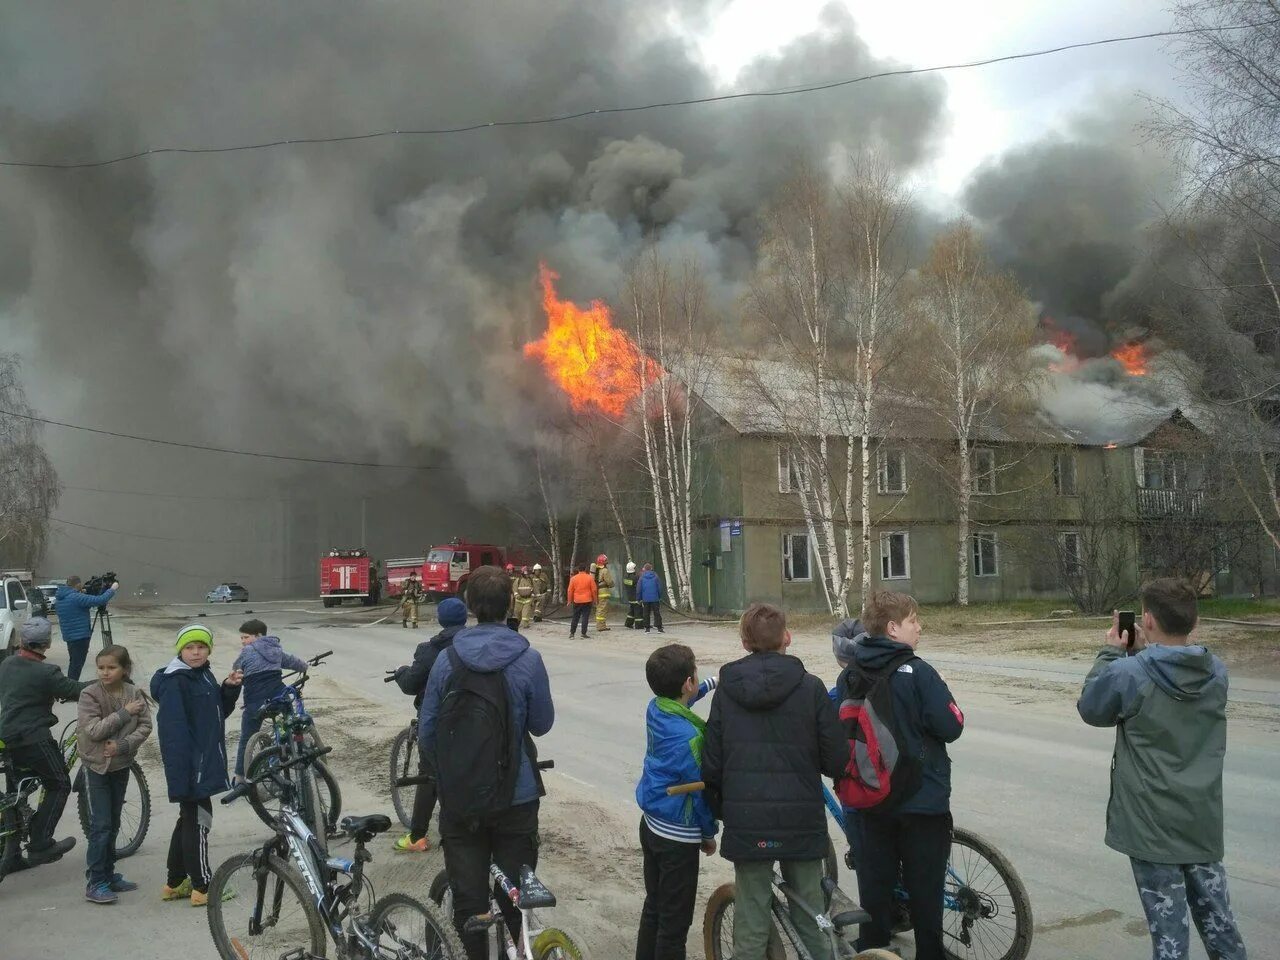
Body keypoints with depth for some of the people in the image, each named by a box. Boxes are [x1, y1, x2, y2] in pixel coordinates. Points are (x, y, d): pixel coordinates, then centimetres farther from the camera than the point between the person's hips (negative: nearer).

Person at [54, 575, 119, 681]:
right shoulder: (76, 597, -20)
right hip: (81, 635, -9)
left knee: (73, 663, 21)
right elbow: (100, 600, -24)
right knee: (77, 664, -3)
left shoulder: (59, 598, 7)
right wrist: (112, 589, -10)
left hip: (68, 635, 9)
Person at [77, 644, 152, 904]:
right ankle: (95, 883, 2)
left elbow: (145, 726, -6)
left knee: (113, 824, 13)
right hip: (96, 765, -4)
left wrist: (123, 745, -20)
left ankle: (108, 875, 24)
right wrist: (124, 713, -23)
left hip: (121, 765, 4)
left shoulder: (134, 694, -4)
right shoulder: (90, 694, -13)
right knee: (100, 825, -5)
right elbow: (93, 730, -20)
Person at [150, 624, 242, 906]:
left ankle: (175, 883, 29)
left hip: (206, 763, 10)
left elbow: (219, 712, 17)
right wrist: (182, 771, -27)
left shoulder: (204, 675, 10)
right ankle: (203, 888, 9)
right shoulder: (174, 682, -17)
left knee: (189, 820, 17)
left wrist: (230, 688, -1)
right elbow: (173, 729, -23)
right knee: (198, 822, -1)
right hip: (190, 766, -10)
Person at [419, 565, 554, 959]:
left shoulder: (447, 659, -6)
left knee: (468, 893, 13)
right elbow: (541, 724, -1)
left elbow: (426, 729, -1)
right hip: (515, 797, -1)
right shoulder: (527, 659, -11)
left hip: (458, 798, 1)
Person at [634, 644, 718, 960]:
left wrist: (713, 683, 32)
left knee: (654, 905, 22)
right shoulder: (689, 737, -28)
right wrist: (709, 833, -2)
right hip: (678, 837, -9)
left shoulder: (655, 709, -4)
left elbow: (680, 701, 22)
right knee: (675, 921, 2)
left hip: (651, 824, 9)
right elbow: (700, 790, -18)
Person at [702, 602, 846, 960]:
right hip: (801, 821, 0)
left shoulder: (726, 690, -3)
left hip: (746, 823, 1)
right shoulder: (809, 687, -7)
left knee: (751, 922, 9)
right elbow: (836, 760, -7)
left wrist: (722, 810, 15)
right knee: (809, 916, 15)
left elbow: (712, 764, -1)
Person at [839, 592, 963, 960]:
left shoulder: (848, 677, 1)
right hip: (921, 801, -4)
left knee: (875, 889, 13)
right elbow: (951, 728, -15)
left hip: (867, 804, 5)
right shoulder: (917, 672, -16)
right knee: (924, 890, 9)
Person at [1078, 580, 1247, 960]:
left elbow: (1090, 709, -1)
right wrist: (1144, 651, 9)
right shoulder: (1217, 672, -3)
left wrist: (1111, 653, 5)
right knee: (1218, 919, 18)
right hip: (1204, 821, 5)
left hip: (1152, 824, -5)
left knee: (1168, 924, 3)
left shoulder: (1128, 673, -19)